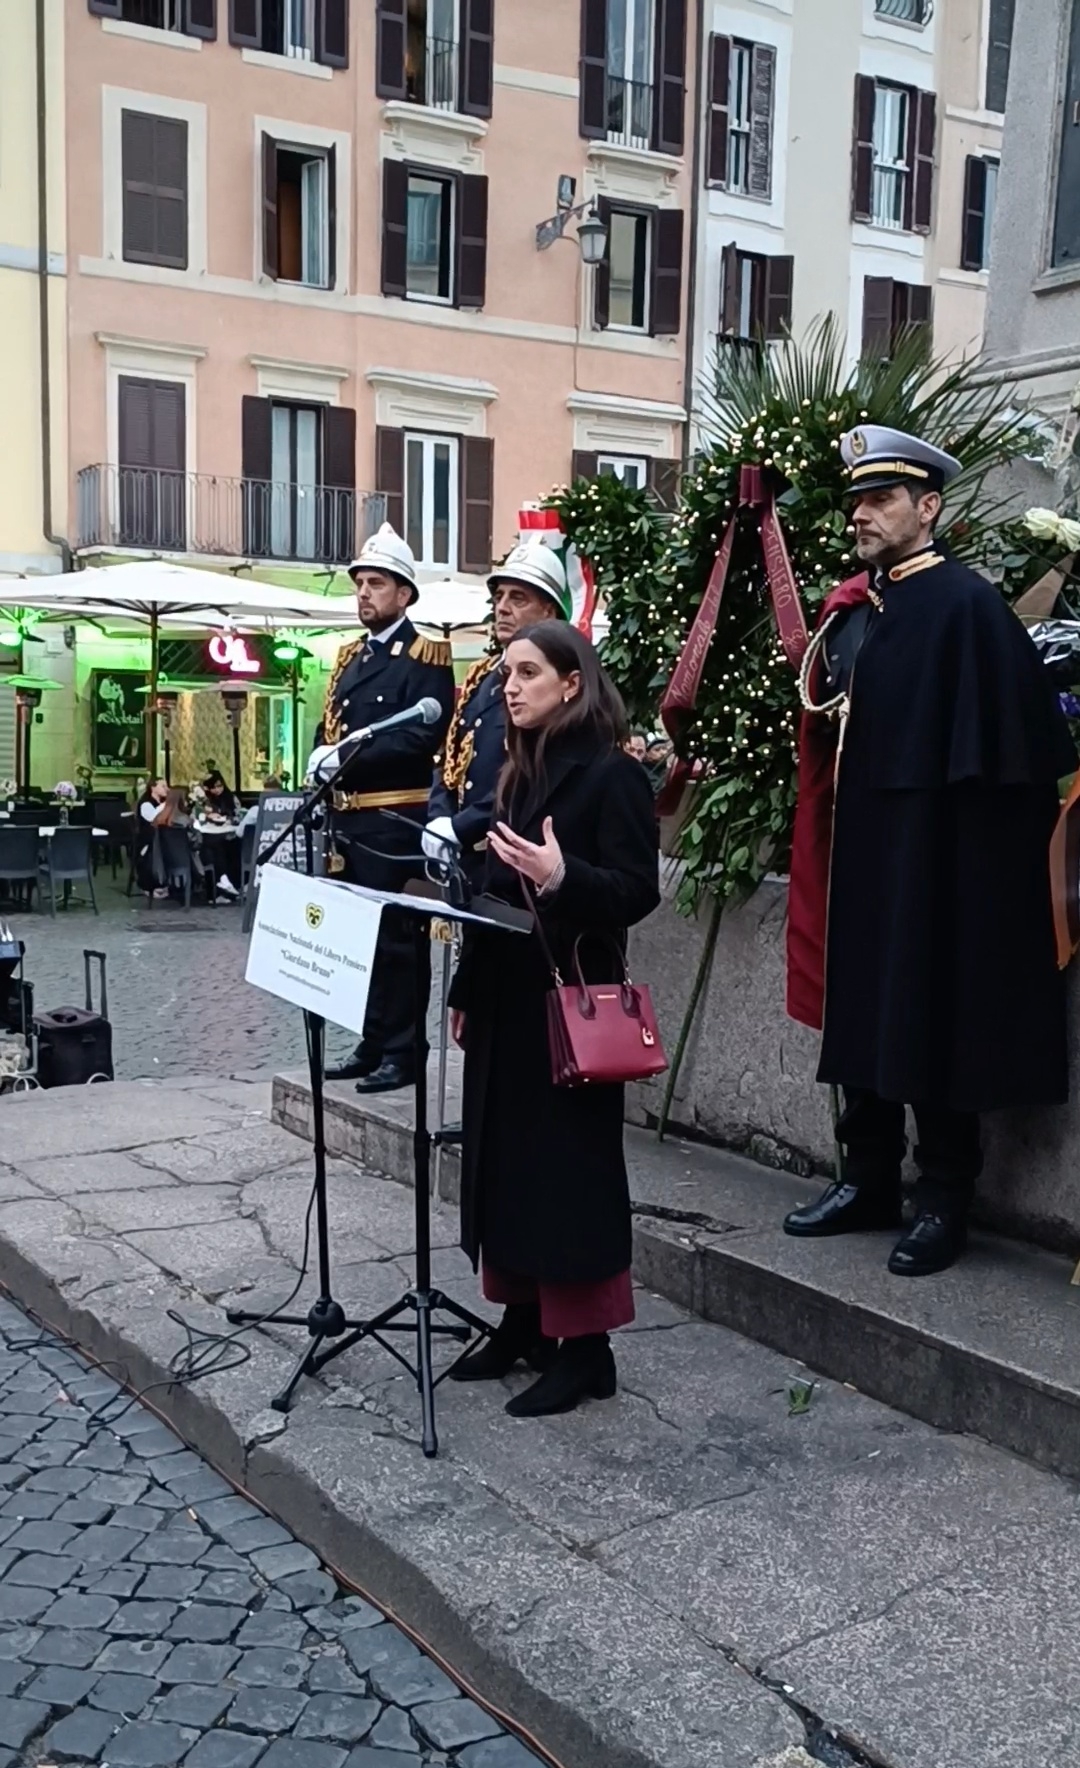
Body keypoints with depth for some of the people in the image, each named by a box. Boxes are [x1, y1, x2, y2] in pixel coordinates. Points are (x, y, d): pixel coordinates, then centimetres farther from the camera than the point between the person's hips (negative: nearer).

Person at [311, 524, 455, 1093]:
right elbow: (328, 727, 19)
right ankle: (373, 1043, 22)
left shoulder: (425, 656, -6)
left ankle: (402, 1053, 4)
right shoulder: (349, 656, 19)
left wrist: (347, 757, -17)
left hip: (394, 821, -8)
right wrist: (321, 758, -3)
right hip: (348, 818, 8)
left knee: (394, 937, -3)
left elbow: (423, 737, -17)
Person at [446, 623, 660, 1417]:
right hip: (505, 1000, 8)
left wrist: (562, 877, -32)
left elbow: (637, 893, -15)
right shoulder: (519, 775, 14)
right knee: (506, 1161, 13)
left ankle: (585, 1344, 8)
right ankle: (522, 1320, 26)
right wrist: (466, 991, 14)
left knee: (569, 1166, -2)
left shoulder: (612, 774, -9)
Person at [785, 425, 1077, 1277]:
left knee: (933, 1023, 1)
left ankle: (944, 1201, 14)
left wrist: (974, 851, -18)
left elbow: (1006, 741, -16)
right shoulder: (850, 609, 12)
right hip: (859, 852, 7)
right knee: (861, 1013, 13)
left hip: (934, 860, -7)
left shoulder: (966, 605, -11)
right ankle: (870, 1180, 26)